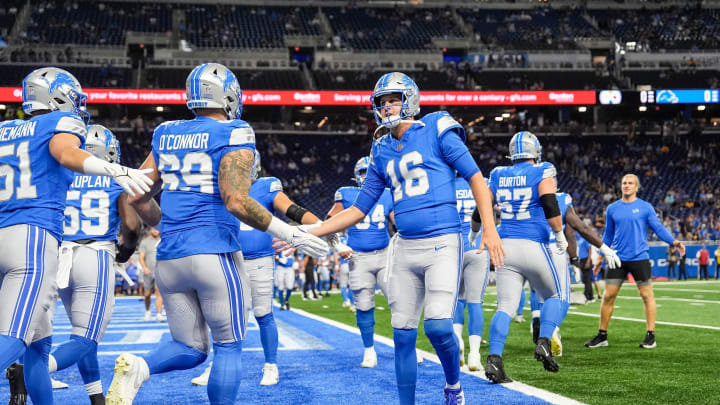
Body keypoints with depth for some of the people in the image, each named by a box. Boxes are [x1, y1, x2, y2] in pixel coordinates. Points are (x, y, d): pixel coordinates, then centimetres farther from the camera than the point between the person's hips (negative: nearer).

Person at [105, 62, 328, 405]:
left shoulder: (166, 135, 13)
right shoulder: (232, 134, -5)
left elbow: (138, 198, 14)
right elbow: (236, 201, -16)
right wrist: (288, 234, -9)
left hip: (169, 258, 6)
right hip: (214, 253, -6)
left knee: (190, 348, 14)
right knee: (228, 347, 7)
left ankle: (137, 367, -14)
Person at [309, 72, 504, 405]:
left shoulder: (436, 131, -1)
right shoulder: (382, 153, 14)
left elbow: (475, 177, -2)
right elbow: (358, 210, 16)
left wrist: (490, 228, -12)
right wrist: (308, 233, 9)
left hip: (442, 243, -5)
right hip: (404, 247, 5)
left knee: (438, 327, -16)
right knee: (403, 334, 4)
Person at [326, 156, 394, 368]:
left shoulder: (387, 197, 6)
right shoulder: (347, 196, 0)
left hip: (385, 255, 1)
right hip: (359, 259, -1)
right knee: (364, 307, 2)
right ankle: (369, 350, 18)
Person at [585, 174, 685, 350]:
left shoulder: (645, 207, 1)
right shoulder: (612, 209, 9)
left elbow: (658, 228, -2)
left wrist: (673, 242, -17)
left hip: (639, 258, -2)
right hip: (618, 259, 2)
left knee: (647, 295, 0)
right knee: (608, 296, 0)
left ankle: (650, 335, 8)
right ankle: (602, 336, 9)